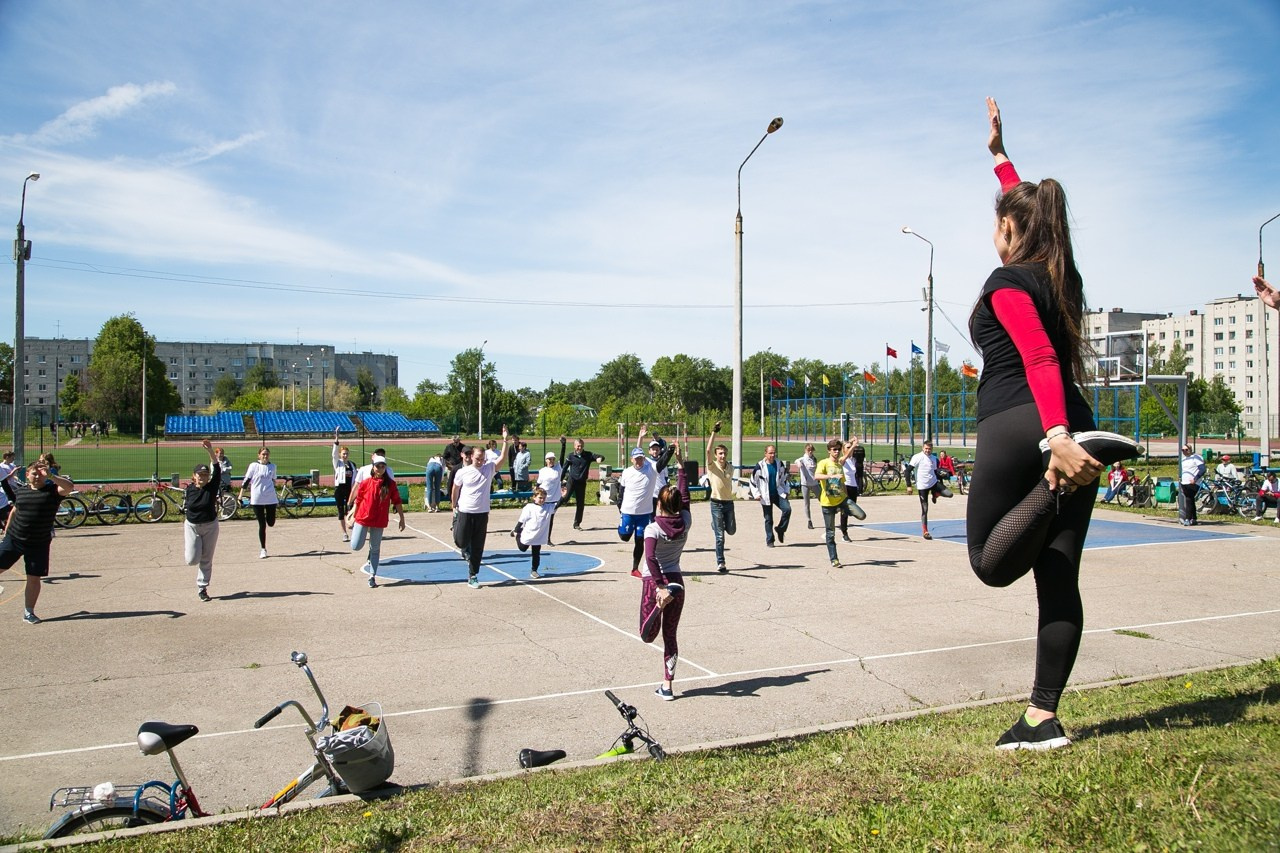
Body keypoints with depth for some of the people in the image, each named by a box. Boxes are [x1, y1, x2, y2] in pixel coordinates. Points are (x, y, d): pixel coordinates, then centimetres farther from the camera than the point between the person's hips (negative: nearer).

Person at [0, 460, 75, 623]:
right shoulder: (20, 491, 6)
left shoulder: (52, 490, -5)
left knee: (34, 578, 2)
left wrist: (51, 476, -36)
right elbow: (14, 511, 21)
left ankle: (28, 613, 14)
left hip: (38, 544, -2)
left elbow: (69, 486, -26)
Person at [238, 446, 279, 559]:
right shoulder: (253, 466, -3)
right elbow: (246, 480, 0)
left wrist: (276, 494, 29)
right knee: (262, 525, -1)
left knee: (271, 523, 2)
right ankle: (263, 550, 9)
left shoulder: (272, 467, 7)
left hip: (271, 498, 3)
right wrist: (241, 494, -1)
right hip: (257, 499, -3)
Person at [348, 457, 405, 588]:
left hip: (379, 521, 1)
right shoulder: (365, 482, -4)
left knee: (375, 549, 7)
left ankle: (372, 576, 15)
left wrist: (402, 519, 3)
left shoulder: (390, 484, -2)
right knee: (356, 546, -2)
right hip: (363, 518, 0)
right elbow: (357, 500, 4)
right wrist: (353, 517, 5)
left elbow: (397, 502, 2)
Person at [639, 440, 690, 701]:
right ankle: (667, 686, 16)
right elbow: (685, 493, 9)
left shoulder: (653, 529, -15)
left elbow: (650, 558, -29)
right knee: (670, 636, 14)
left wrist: (661, 587, -32)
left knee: (648, 636, 8)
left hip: (655, 582, -4)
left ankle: (655, 611, -25)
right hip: (677, 581, 4)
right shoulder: (685, 522, -3)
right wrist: (680, 463, 14)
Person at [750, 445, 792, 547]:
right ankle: (769, 541, 14)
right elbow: (753, 480, 1)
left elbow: (785, 477, 17)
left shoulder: (780, 464, 4)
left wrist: (785, 491, 11)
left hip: (778, 493, 2)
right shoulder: (760, 466, -6)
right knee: (768, 519, 3)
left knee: (787, 509, -20)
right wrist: (757, 494, -4)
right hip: (766, 496, -2)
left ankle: (780, 529, 1)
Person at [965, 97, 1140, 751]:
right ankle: (1043, 720, 5)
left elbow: (1040, 360, -21)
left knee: (992, 563, 1)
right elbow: (1027, 208, 36)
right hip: (1073, 427, 8)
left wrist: (1056, 437, -33)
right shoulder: (1059, 274, 16)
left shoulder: (1006, 283, -5)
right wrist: (999, 154, 47)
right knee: (1059, 580, 6)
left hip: (1017, 428, -8)